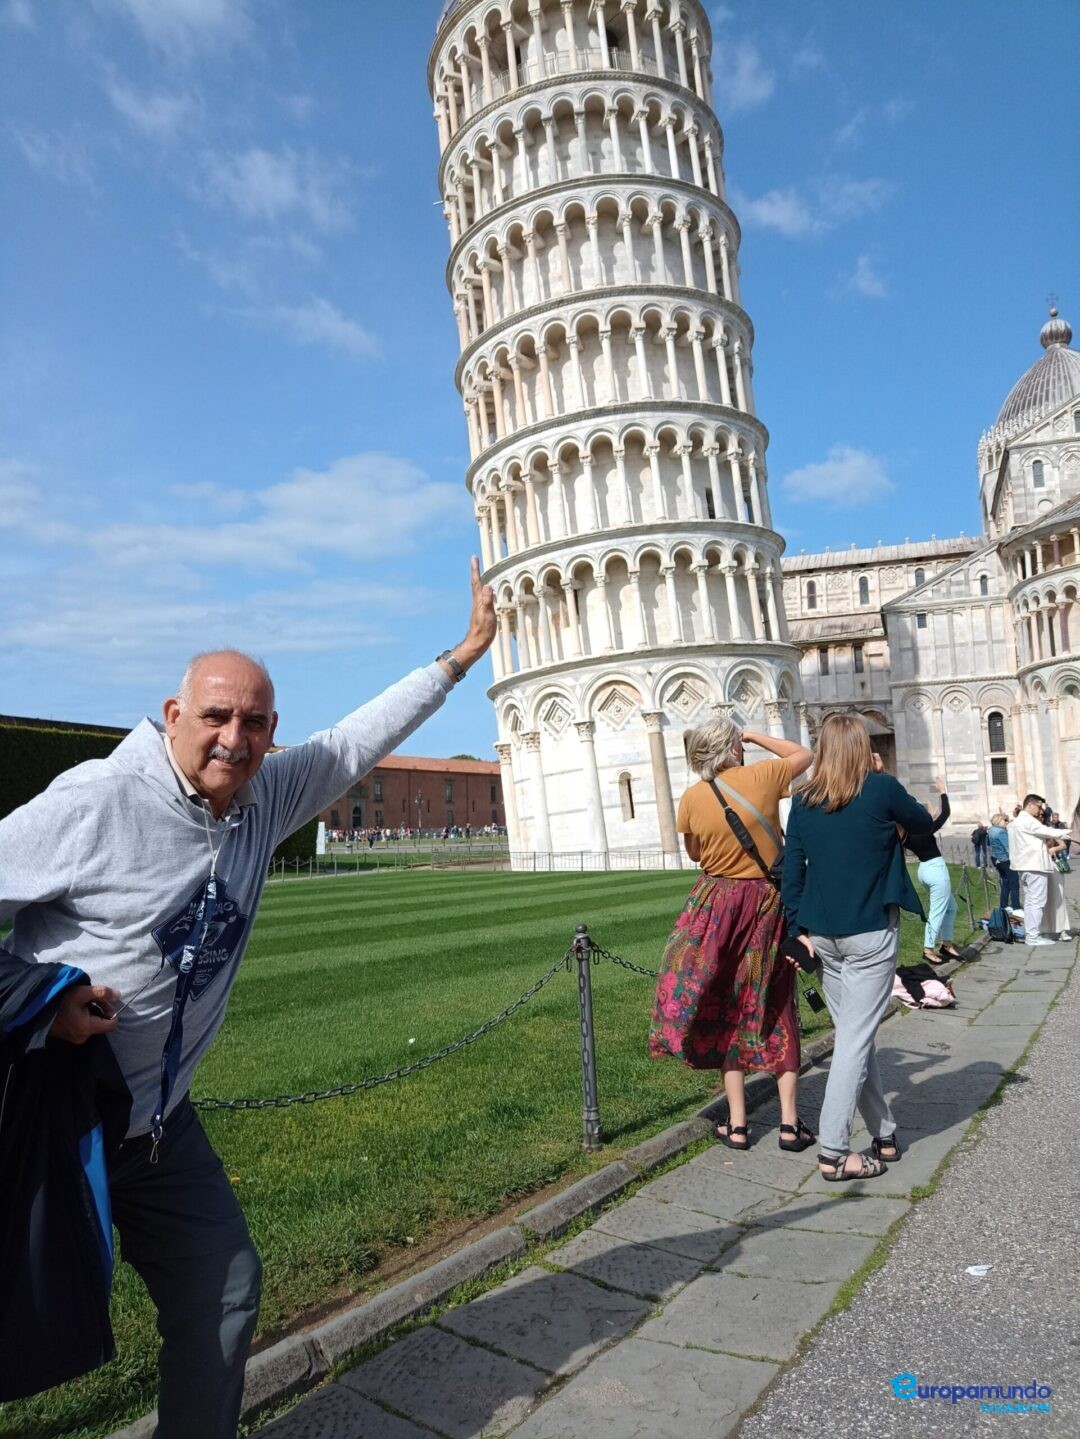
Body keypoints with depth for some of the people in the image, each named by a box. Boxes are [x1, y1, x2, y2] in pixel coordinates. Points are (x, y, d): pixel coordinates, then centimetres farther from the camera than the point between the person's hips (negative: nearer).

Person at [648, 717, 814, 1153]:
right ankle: (789, 1122, 14)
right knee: (774, 1010, 13)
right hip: (770, 904, 1)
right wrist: (756, 736, 13)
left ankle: (736, 1124, 14)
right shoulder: (762, 777, -9)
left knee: (725, 1011, 12)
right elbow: (804, 755, 12)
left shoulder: (692, 798, -8)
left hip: (718, 906, 0)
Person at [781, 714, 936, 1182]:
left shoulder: (803, 801, 2)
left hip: (824, 935, 4)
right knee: (856, 1038, -1)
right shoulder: (881, 788, -8)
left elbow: (792, 868, 1)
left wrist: (800, 929, 6)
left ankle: (884, 1135, 26)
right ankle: (834, 1152, -1)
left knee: (852, 1035, 15)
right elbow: (923, 824, 10)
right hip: (870, 932, -4)